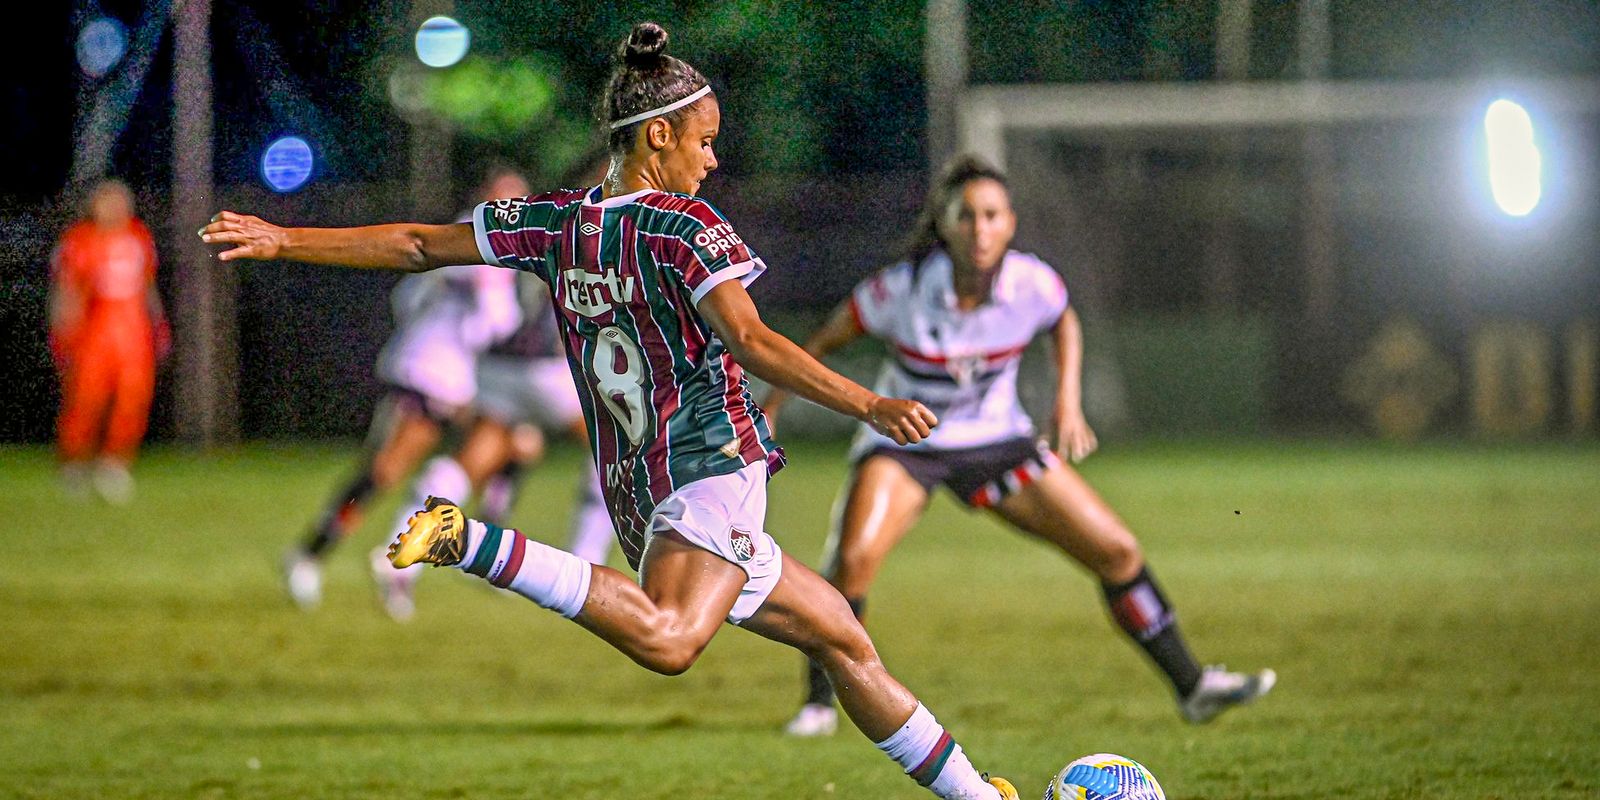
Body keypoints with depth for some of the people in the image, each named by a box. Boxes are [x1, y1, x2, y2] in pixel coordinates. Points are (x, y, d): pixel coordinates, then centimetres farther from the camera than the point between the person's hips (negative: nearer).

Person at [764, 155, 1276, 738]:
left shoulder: (1032, 283, -18)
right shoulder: (902, 289, -25)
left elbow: (1063, 320, 9)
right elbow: (825, 339, -7)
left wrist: (1068, 398, -2)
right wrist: (769, 411, -7)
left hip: (995, 442, 3)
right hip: (903, 443, -3)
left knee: (1117, 551, -1)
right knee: (852, 560, -30)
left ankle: (1191, 687, 16)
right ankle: (819, 702, -11)